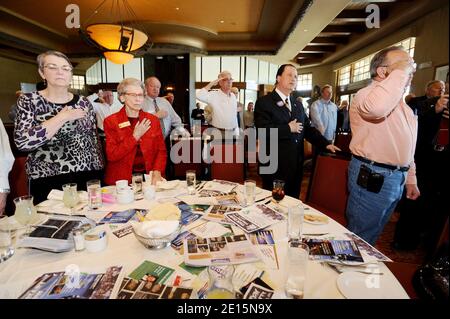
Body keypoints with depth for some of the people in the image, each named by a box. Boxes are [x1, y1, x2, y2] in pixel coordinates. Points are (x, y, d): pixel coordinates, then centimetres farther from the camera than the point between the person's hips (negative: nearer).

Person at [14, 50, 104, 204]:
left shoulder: (83, 102, 6)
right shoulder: (28, 100, -1)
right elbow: (23, 142, -16)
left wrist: (99, 172, 7)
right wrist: (63, 117, -15)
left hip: (88, 177, 3)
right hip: (48, 181, -2)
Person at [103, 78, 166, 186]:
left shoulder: (153, 119, 9)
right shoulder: (111, 121, 1)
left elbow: (161, 150, 7)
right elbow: (111, 155, -6)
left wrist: (157, 172, -10)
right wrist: (135, 136, -11)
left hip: (149, 177, 2)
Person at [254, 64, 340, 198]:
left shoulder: (298, 105, 17)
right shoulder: (264, 102, -6)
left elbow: (308, 128, 15)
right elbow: (263, 130, -20)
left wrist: (326, 144, 2)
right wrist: (289, 128, -12)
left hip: (296, 165, 7)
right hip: (275, 166, -6)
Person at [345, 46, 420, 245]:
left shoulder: (401, 103, 18)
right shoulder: (367, 94, -12)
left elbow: (405, 145, 23)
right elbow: (376, 108, -40)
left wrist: (410, 179, 21)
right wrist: (400, 71, -25)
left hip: (396, 179, 9)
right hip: (372, 178, -9)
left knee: (373, 235, 21)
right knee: (360, 238, 4)